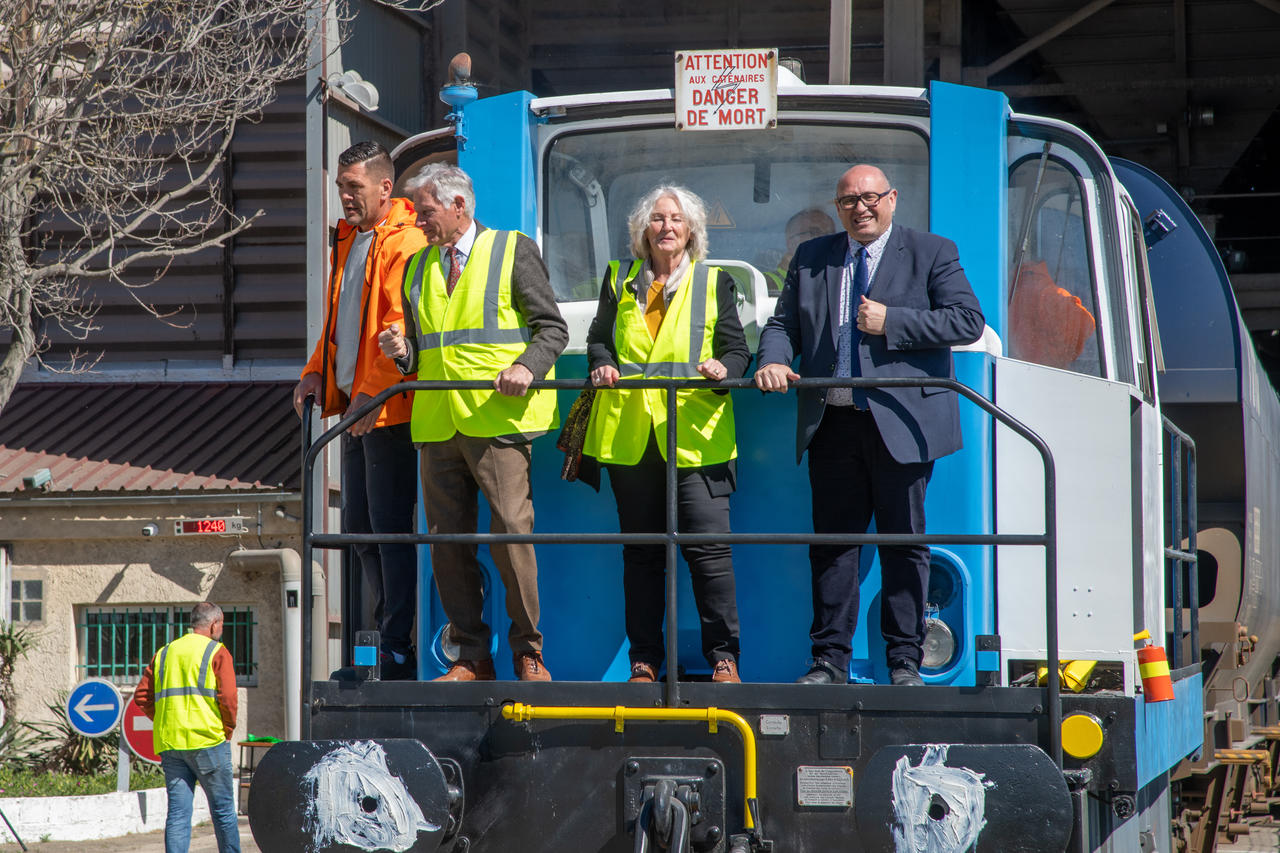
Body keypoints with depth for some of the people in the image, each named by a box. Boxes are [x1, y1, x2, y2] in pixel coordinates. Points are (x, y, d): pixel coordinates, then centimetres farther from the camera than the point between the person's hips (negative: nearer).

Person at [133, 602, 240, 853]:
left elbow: (142, 696, 10)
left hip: (169, 743, 5)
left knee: (178, 812, 2)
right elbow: (227, 697, -11)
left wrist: (166, 722, 14)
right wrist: (228, 730, 3)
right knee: (223, 809, 6)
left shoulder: (164, 653, 16)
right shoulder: (217, 652, 0)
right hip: (207, 740, -5)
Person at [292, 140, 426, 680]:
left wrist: (372, 391, -24)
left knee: (389, 525, -8)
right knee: (357, 524, 13)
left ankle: (398, 651, -4)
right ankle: (386, 622, 24)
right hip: (354, 404, 9)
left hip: (388, 408, -9)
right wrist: (317, 373, 14)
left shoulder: (404, 243, -12)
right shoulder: (348, 239, 18)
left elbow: (402, 326, -20)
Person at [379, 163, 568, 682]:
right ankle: (471, 657, 9)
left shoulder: (513, 251, 5)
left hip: (496, 419, -5)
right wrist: (403, 352, 4)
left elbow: (553, 328, 2)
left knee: (511, 532, -11)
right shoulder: (417, 267, 21)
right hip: (436, 422, 5)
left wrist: (527, 367, -16)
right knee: (447, 541, 2)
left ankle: (528, 653, -1)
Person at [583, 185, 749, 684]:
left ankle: (723, 656, -4)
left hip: (694, 432, -2)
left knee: (708, 544, -10)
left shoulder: (714, 283, 10)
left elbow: (737, 348, 6)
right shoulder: (620, 281, 16)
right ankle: (644, 658, 11)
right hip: (629, 432, 2)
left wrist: (724, 369, -16)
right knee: (641, 550, 5)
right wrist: (604, 365, -3)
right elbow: (599, 339, 18)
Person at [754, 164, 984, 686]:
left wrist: (891, 323, -12)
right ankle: (830, 660, 9)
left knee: (903, 542, 1)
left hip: (900, 423, -3)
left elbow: (968, 321, -5)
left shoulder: (932, 254, 3)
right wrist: (773, 361, -8)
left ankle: (904, 661, 7)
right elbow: (783, 323, 15)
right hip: (832, 423, 3)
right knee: (832, 542, 4)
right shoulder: (810, 259, 15)